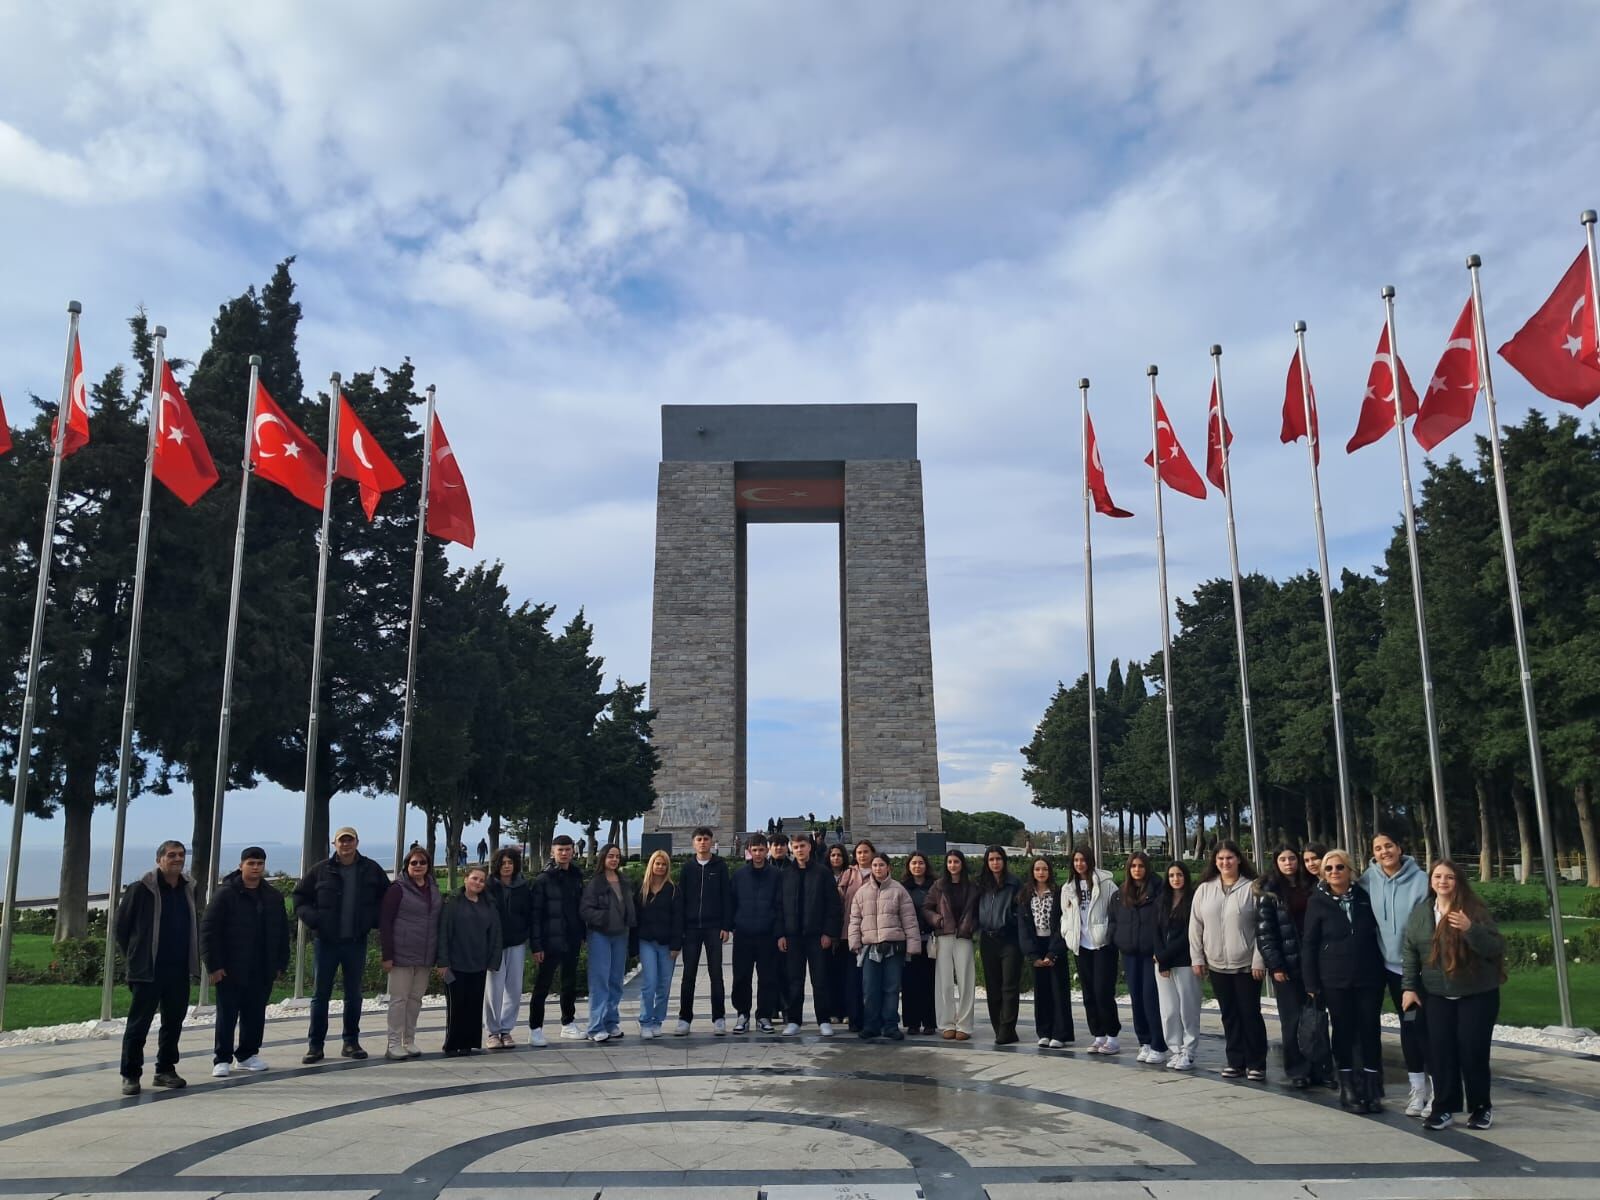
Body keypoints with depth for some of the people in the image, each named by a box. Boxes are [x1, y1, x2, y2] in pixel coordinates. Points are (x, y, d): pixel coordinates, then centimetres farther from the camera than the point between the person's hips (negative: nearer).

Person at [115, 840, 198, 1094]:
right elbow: (122, 925, -1)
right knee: (138, 1023, 1)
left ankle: (165, 1070, 23)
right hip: (148, 970, -5)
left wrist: (193, 960, 11)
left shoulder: (190, 890, 9)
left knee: (174, 1022, 11)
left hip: (179, 971, 5)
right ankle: (130, 1075, 10)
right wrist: (133, 956, 1)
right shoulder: (141, 889, -7)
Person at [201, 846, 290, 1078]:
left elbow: (282, 933, 14)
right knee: (227, 1015, 2)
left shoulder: (273, 897, 9)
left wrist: (280, 963, 9)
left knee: (255, 1015, 10)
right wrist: (214, 965, -13)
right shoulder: (226, 893, -7)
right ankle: (222, 1059, 11)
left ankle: (247, 1054, 23)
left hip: (262, 970, 5)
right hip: (231, 970, -5)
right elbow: (208, 929, -9)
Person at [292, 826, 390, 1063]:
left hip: (356, 942, 1)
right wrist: (312, 918, -10)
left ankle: (351, 1042, 19)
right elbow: (300, 897, 6)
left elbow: (387, 897, 13)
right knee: (321, 994, 3)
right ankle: (315, 1045, 11)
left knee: (354, 994, 9)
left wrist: (375, 918, -3)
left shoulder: (371, 870, 2)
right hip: (327, 941, -1)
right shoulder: (320, 870, -2)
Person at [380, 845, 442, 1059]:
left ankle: (409, 1041, 19)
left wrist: (438, 956, 9)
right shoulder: (398, 889, -6)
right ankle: (394, 1044, 6)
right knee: (399, 998, -1)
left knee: (416, 998, 10)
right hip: (402, 955, -5)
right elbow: (385, 922, -10)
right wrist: (387, 955, -14)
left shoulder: (434, 891, 11)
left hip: (425, 957, 5)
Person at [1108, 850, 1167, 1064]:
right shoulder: (1119, 895, 10)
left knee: (1152, 999, -6)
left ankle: (1159, 1047, 2)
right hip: (1129, 954, 5)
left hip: (1151, 954, -5)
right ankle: (1144, 1042, 19)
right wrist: (1115, 940, 4)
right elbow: (1112, 920, 17)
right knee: (1136, 999, 9)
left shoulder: (1157, 891, -6)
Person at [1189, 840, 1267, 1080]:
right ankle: (1235, 1061, 21)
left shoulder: (1251, 888, -7)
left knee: (1250, 1014, 3)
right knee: (1229, 1015, 12)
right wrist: (1197, 958, 4)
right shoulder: (1204, 889, 4)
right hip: (1217, 965, 4)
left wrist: (1259, 961, -11)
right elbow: (1196, 926, 7)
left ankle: (1256, 1064, 13)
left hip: (1246, 965, -4)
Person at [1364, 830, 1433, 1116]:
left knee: (1424, 1025, -4)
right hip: (1393, 965, 4)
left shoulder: (1420, 880, -11)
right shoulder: (1369, 881, -1)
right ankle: (1416, 1088, 20)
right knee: (1407, 1025, 11)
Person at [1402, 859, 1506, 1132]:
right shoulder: (1420, 913, 3)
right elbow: (1409, 952, 8)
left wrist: (1470, 929, -30)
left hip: (1478, 995, -3)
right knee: (1440, 1052, -1)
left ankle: (1481, 1108, 17)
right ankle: (1444, 1108, 8)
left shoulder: (1475, 910, -8)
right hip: (1437, 996, 3)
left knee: (1473, 1051, -1)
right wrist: (1409, 987, 3)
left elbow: (1496, 948, -14)